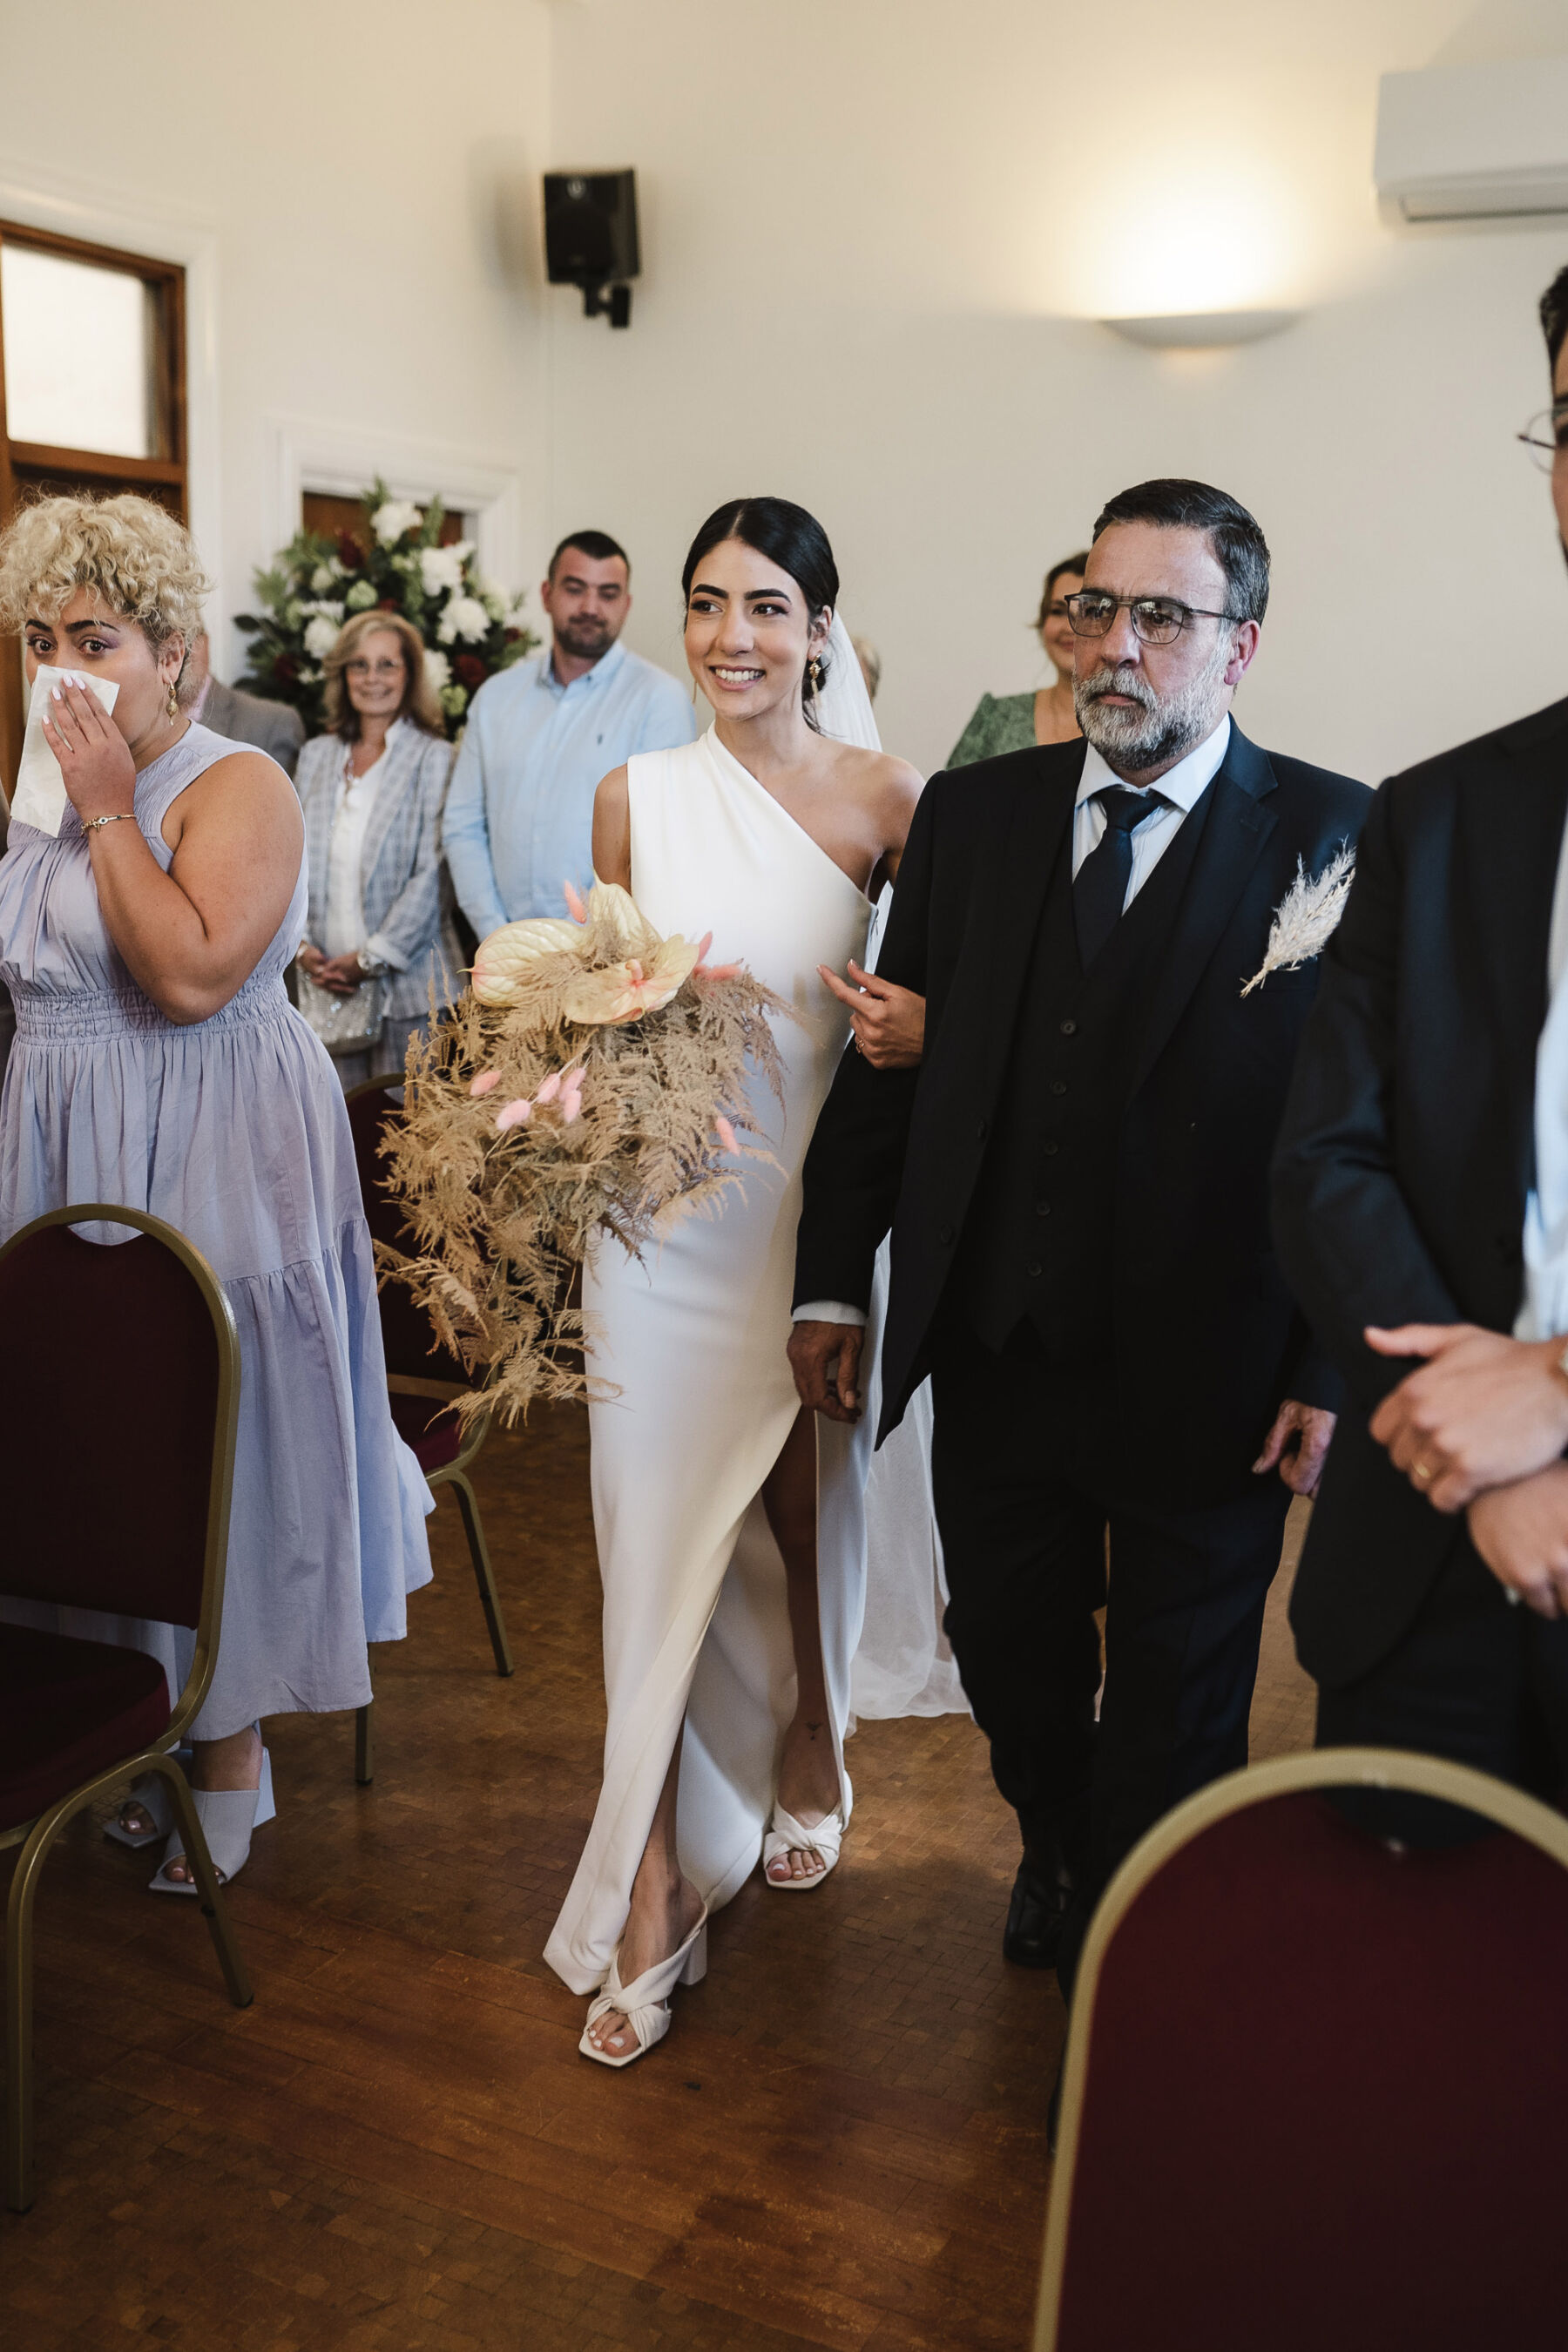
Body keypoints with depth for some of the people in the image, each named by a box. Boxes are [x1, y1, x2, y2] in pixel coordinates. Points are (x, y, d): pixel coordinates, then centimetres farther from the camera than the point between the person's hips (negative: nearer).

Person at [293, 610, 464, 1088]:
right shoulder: (316, 755, 14)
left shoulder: (434, 758, -2)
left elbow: (431, 875, -8)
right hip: (328, 982, 4)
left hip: (407, 983, -4)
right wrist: (303, 946, 0)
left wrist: (372, 958, -11)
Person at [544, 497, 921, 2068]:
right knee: (653, 1536, 0)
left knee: (806, 1511, 15)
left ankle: (803, 1763, 43)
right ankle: (650, 1897, 11)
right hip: (661, 1213, 1)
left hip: (818, 1208, -1)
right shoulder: (636, 796, 3)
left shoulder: (882, 799, -3)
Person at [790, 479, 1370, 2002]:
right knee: (1009, 1664, 20)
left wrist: (1334, 1372, -14)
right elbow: (888, 1059, 6)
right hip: (998, 1352, 3)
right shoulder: (973, 814, 4)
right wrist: (831, 1280, 5)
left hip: (1205, 1383, -3)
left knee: (1174, 1718, 16)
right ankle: (1055, 1855, 51)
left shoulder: (1337, 839, -7)